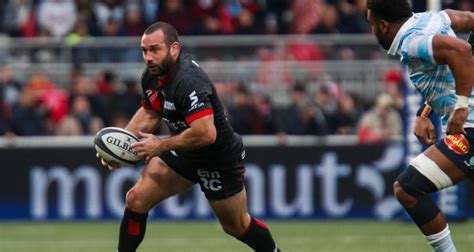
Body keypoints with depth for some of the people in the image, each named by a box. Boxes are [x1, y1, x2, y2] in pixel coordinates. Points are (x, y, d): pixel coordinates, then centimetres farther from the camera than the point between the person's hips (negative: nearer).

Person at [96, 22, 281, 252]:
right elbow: (149, 112, 13)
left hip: (221, 159, -7)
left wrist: (161, 146, -29)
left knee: (237, 226, 12)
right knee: (136, 200, -6)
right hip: (184, 154, 7)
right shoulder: (151, 76, -7)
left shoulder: (188, 81, -34)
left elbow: (206, 133, -42)